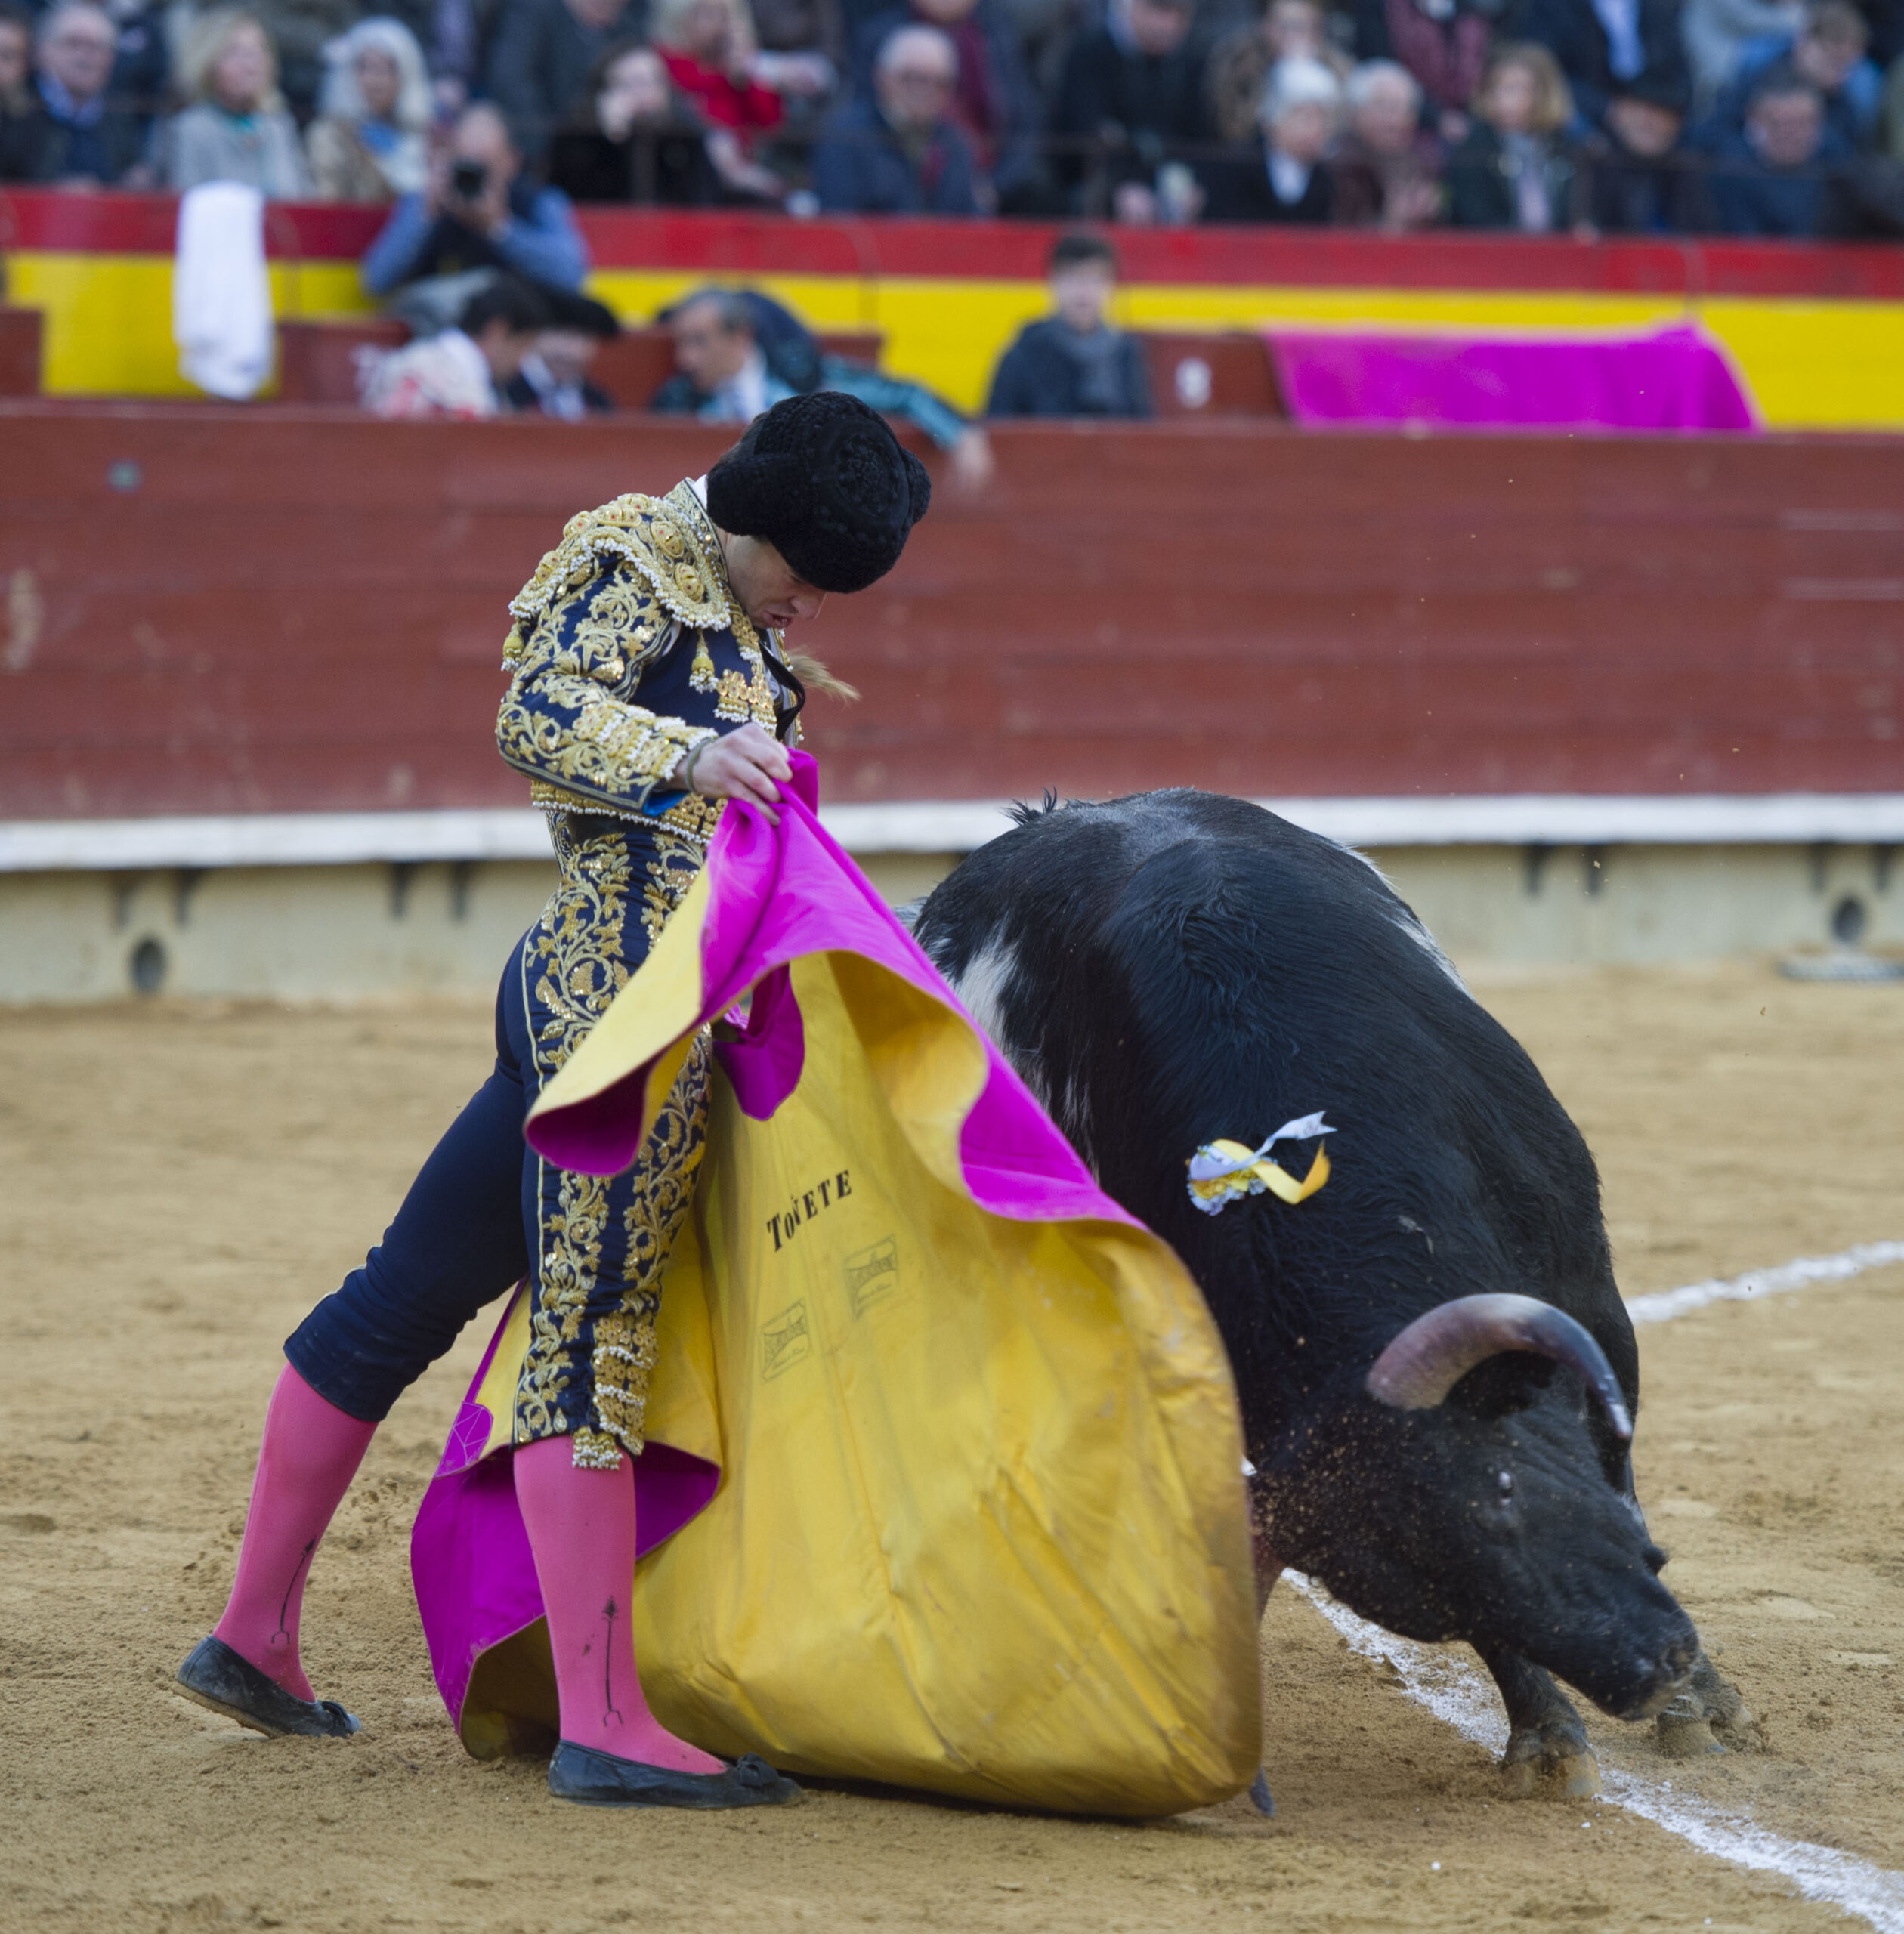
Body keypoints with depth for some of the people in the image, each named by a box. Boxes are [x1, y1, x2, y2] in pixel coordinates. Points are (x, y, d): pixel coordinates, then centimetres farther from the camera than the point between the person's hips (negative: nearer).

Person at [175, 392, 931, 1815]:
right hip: (624, 1004, -10)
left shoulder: (735, 616, 23)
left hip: (578, 999, 10)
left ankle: (255, 1640, 22)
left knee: (409, 1295, 14)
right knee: (593, 1334, -10)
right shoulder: (643, 562, -7)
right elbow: (536, 717, -20)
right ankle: (604, 1727, -11)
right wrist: (687, 754, -32)